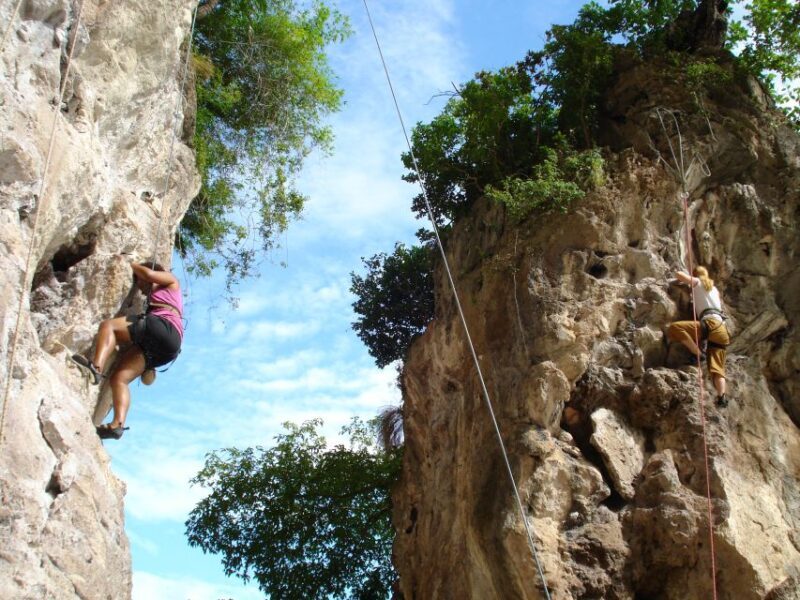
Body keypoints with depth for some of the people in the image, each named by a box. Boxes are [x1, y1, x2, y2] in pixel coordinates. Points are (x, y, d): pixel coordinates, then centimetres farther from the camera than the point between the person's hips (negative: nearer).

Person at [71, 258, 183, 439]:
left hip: (165, 329, -7)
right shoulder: (154, 297, 43)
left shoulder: (171, 282, 23)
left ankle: (96, 367, -44)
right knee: (119, 378, -10)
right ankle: (117, 424, -27)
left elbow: (149, 274, 6)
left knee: (108, 325, -20)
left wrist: (130, 264, 18)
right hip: (155, 348, 7)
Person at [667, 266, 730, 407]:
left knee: (674, 328, -22)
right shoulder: (714, 288, 33)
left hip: (710, 323, -8)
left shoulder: (697, 283, 14)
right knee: (717, 368, 0)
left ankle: (697, 354, -17)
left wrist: (684, 280, 27)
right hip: (722, 329, 8)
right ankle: (722, 397, -19)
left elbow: (679, 274, 7)